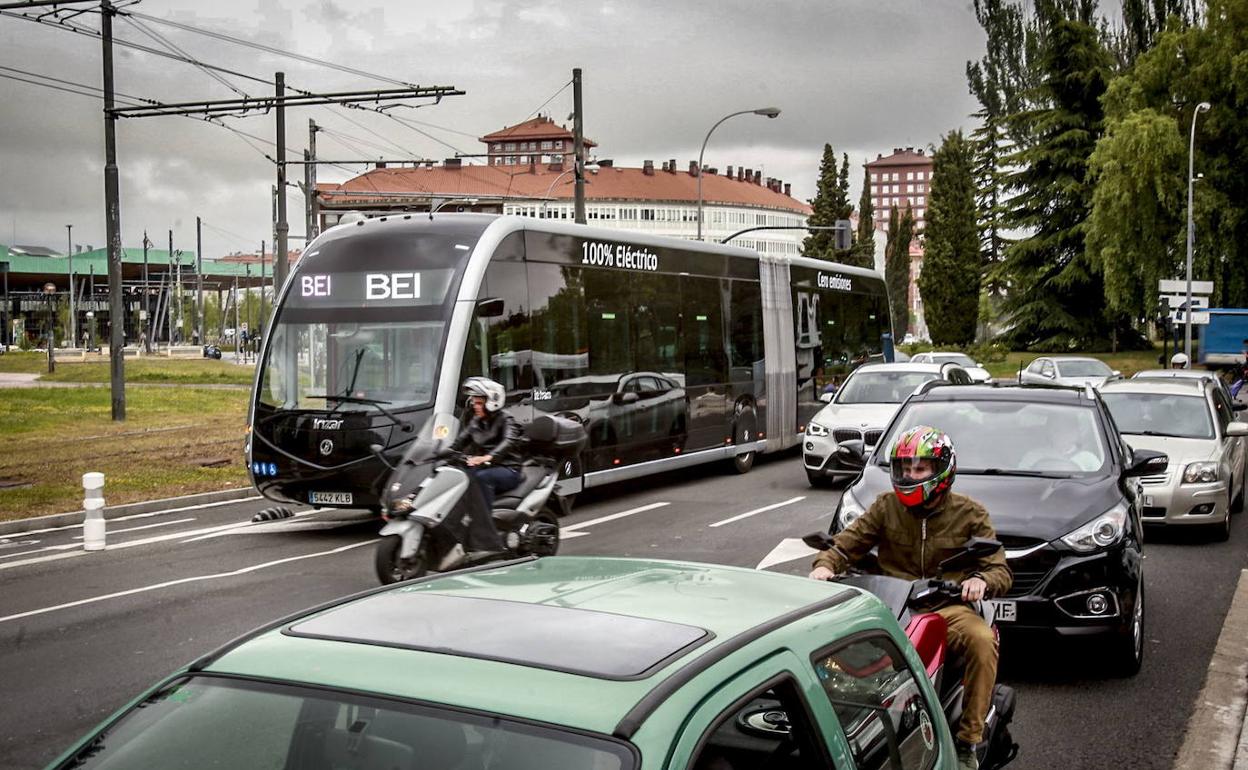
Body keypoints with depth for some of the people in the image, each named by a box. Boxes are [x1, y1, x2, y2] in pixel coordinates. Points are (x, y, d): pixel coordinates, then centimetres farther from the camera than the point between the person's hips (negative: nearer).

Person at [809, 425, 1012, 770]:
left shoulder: (969, 514, 5)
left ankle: (967, 741, -19)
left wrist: (981, 580, -23)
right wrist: (825, 565, -14)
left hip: (948, 607, -1)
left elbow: (1000, 571, 1)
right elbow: (846, 544, 8)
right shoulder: (886, 506, 10)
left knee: (983, 640, -33)